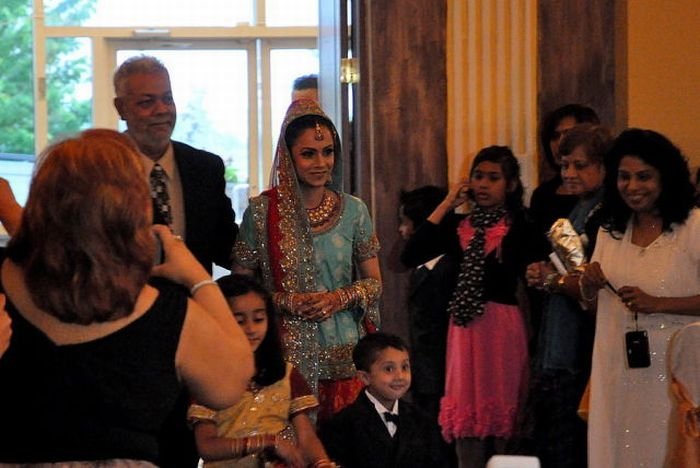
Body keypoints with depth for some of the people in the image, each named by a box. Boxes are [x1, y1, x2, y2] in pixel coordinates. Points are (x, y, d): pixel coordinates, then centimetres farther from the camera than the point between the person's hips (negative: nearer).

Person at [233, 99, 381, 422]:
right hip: (286, 354, -2)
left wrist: (341, 298, -8)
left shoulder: (353, 210, 6)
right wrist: (286, 302, -13)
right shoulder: (261, 211, -1)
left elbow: (374, 283, 11)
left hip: (342, 354, 2)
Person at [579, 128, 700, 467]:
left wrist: (657, 303, -22)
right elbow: (589, 298, 18)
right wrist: (589, 282, -3)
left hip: (673, 369, -5)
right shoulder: (611, 229, 11)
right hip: (618, 370, 5)